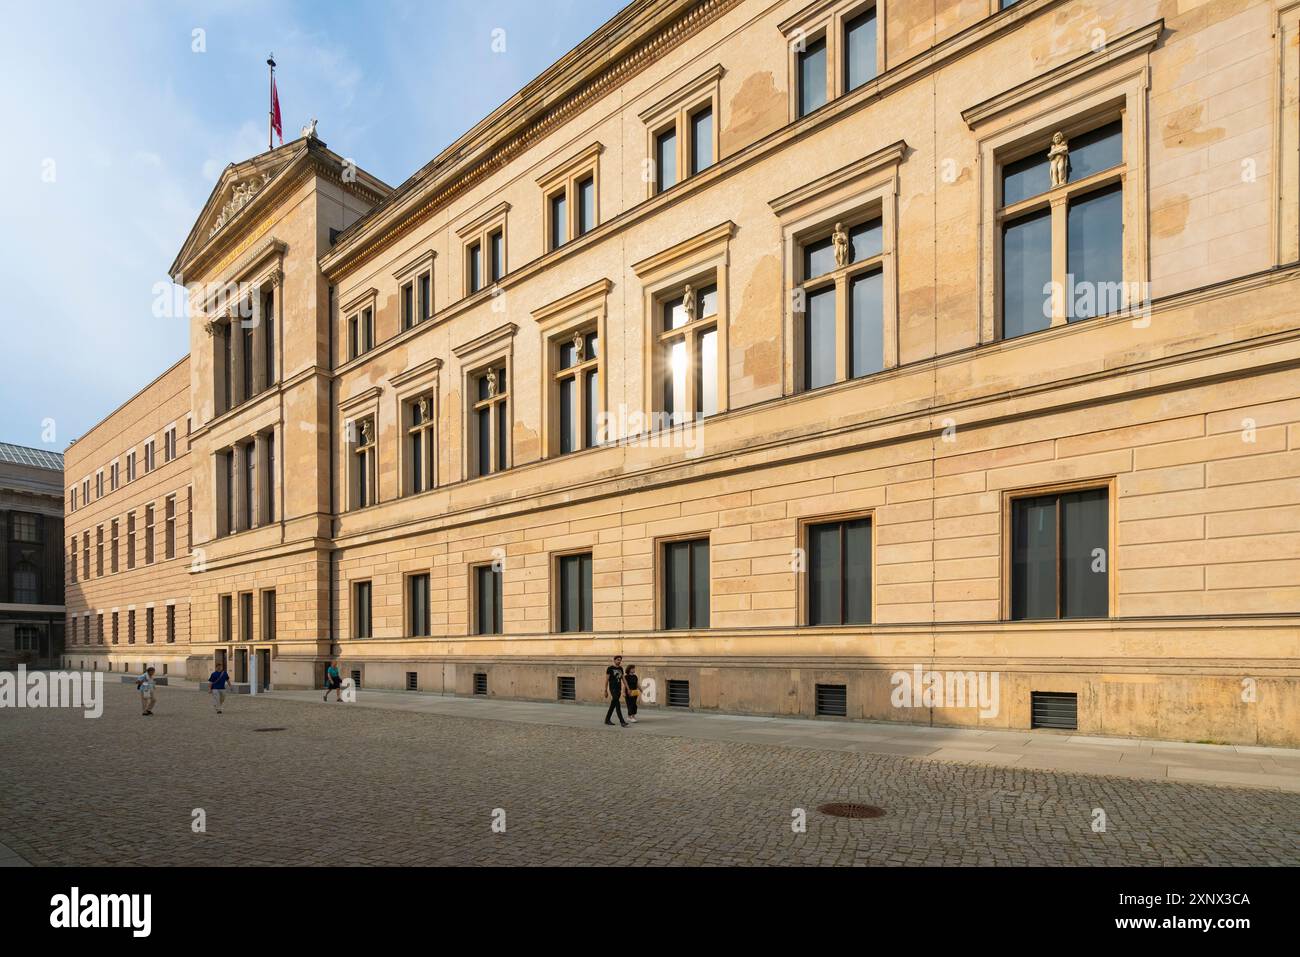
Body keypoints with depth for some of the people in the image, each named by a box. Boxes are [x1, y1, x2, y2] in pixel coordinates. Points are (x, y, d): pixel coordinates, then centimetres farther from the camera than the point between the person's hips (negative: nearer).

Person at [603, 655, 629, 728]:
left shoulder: (620, 668, 12)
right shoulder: (610, 668, -6)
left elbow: (623, 679, 16)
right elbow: (606, 680, -5)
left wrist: (627, 688, 9)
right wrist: (605, 691, -7)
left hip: (619, 689, 7)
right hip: (613, 689, -7)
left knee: (613, 705, 11)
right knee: (617, 704, -14)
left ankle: (607, 720, 23)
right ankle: (622, 722, -19)